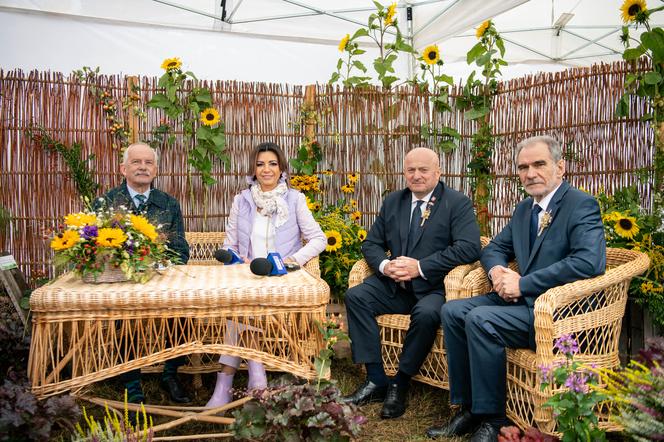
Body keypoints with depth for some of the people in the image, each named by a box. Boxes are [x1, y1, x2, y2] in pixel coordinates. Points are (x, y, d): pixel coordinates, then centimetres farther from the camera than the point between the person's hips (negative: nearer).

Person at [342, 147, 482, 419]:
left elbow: (469, 248, -16)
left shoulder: (457, 203, -2)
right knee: (355, 296, -17)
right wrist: (384, 265, -11)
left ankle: (400, 384, -11)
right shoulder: (392, 202, 14)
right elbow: (371, 244, 13)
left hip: (433, 288, -5)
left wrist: (420, 267, -21)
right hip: (393, 284, 5)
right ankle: (376, 380, -12)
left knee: (426, 314, -34)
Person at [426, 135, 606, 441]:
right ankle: (468, 409, 3)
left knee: (480, 319, -27)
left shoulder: (582, 206, -11)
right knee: (452, 311, -6)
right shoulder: (524, 209, 14)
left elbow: (590, 262, -27)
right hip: (521, 298, 8)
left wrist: (522, 283, -24)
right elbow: (494, 249, 22)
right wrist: (497, 271, -5)